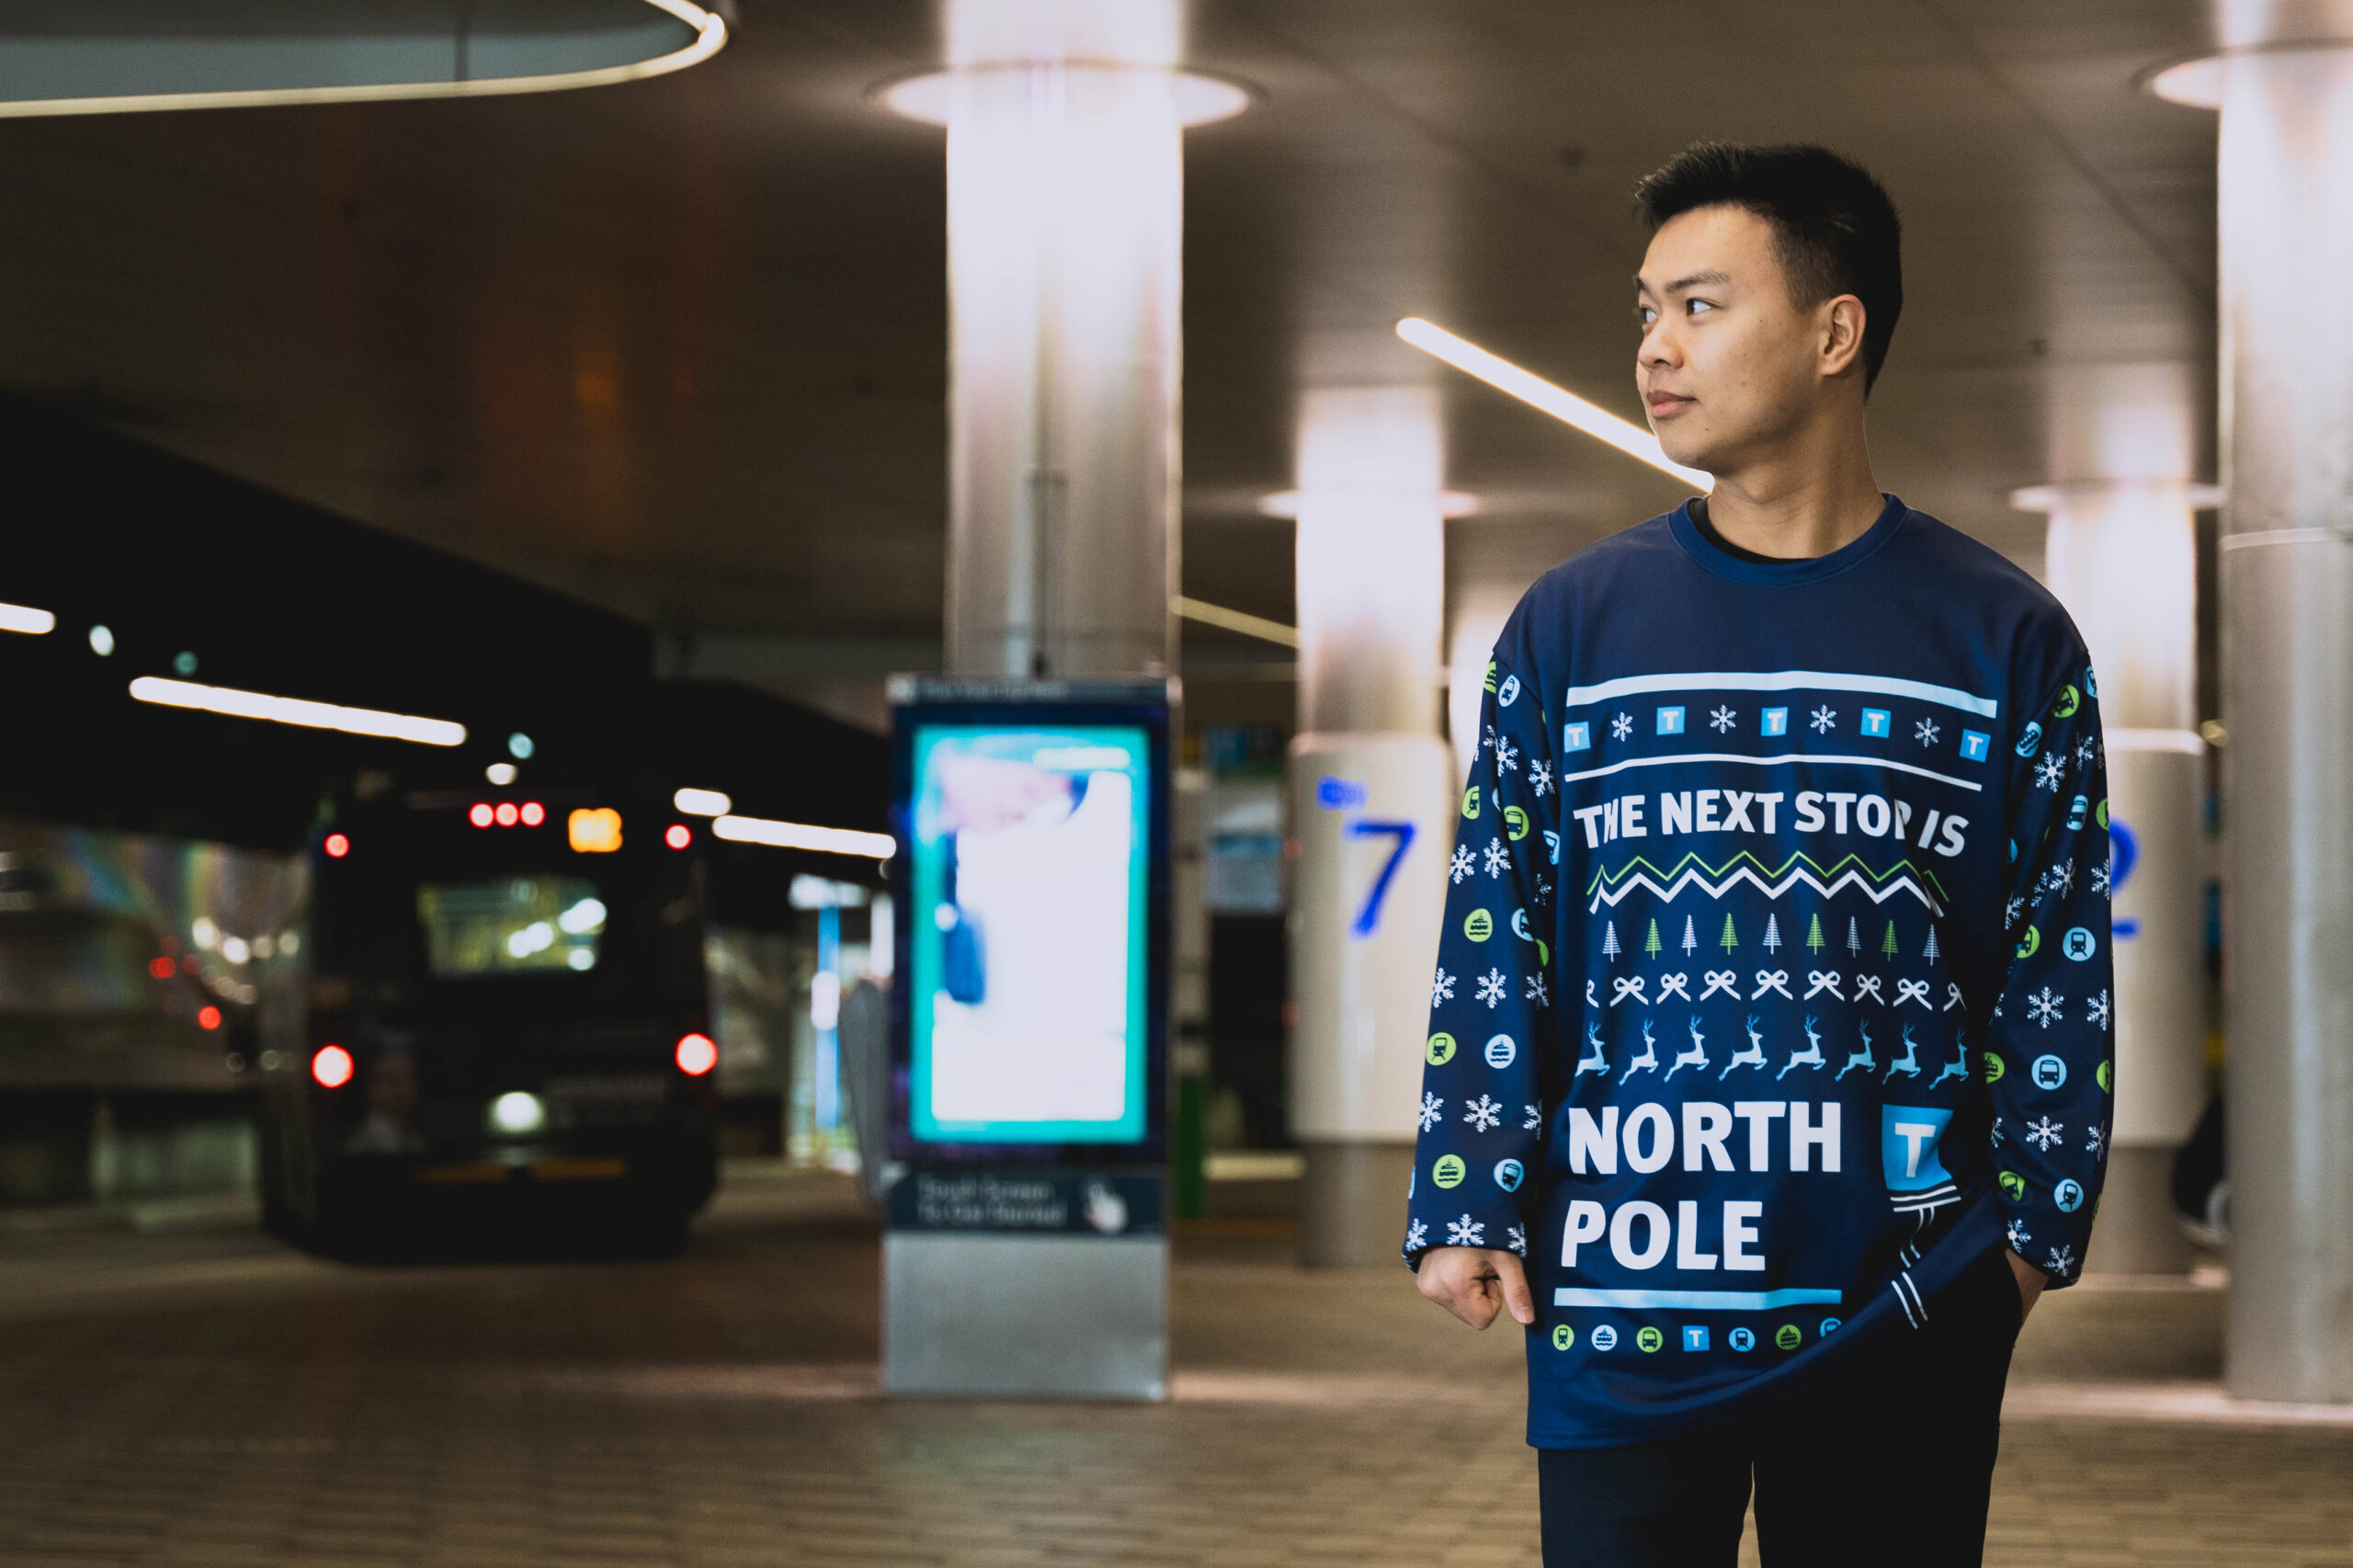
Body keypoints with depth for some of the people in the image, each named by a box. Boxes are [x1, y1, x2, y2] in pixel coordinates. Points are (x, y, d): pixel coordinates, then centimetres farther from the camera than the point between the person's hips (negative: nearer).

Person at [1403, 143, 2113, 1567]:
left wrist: (2032, 1228, 0)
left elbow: (2058, 967, 5)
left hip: (1905, 1324, 0)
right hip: (1617, 1304, 1)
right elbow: (1494, 935, 6)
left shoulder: (2005, 638, 4)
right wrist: (1466, 1212, -1)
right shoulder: (1571, 627, 7)